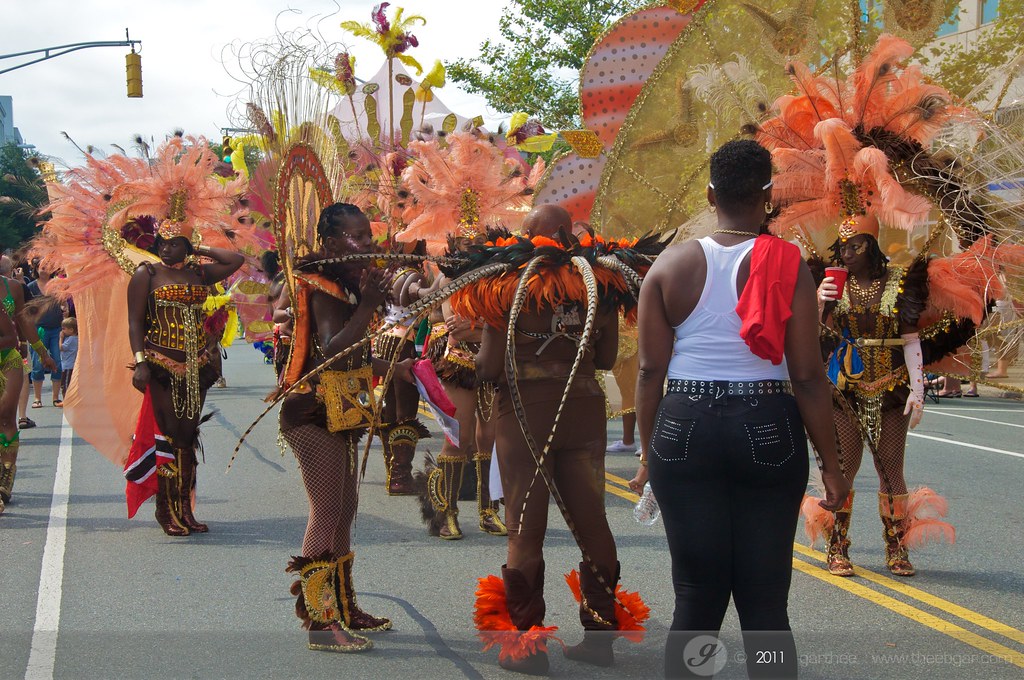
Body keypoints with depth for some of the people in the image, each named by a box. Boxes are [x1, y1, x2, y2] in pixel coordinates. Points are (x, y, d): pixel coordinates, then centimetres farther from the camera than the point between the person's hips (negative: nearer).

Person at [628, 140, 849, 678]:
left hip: (686, 431, 2)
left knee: (697, 597, 9)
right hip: (768, 433, -1)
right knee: (765, 602, 6)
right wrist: (830, 463, 2)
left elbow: (651, 369, 1)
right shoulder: (789, 267, -4)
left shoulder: (671, 265, 1)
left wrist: (648, 451, 11)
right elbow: (807, 377, -6)